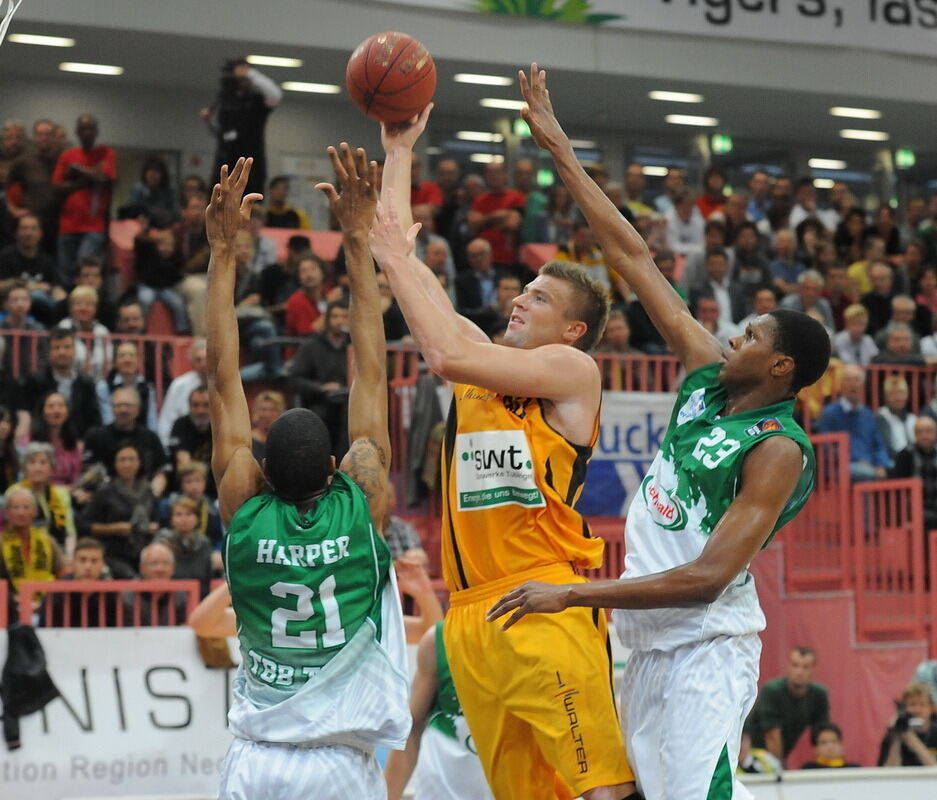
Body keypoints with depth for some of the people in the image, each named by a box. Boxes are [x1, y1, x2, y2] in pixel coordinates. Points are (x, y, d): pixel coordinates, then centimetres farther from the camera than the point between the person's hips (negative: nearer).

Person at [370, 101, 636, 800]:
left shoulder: (572, 370, 0)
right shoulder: (482, 362, 19)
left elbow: (446, 353, -12)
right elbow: (401, 255, 21)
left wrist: (397, 259, -3)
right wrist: (399, 151, 21)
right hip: (472, 612, 7)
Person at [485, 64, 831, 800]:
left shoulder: (778, 450, -14)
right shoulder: (710, 377, 7)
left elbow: (708, 576, -22)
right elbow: (634, 259, 9)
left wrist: (570, 594, -24)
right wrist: (559, 150, 9)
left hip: (706, 648, -8)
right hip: (649, 643, 8)